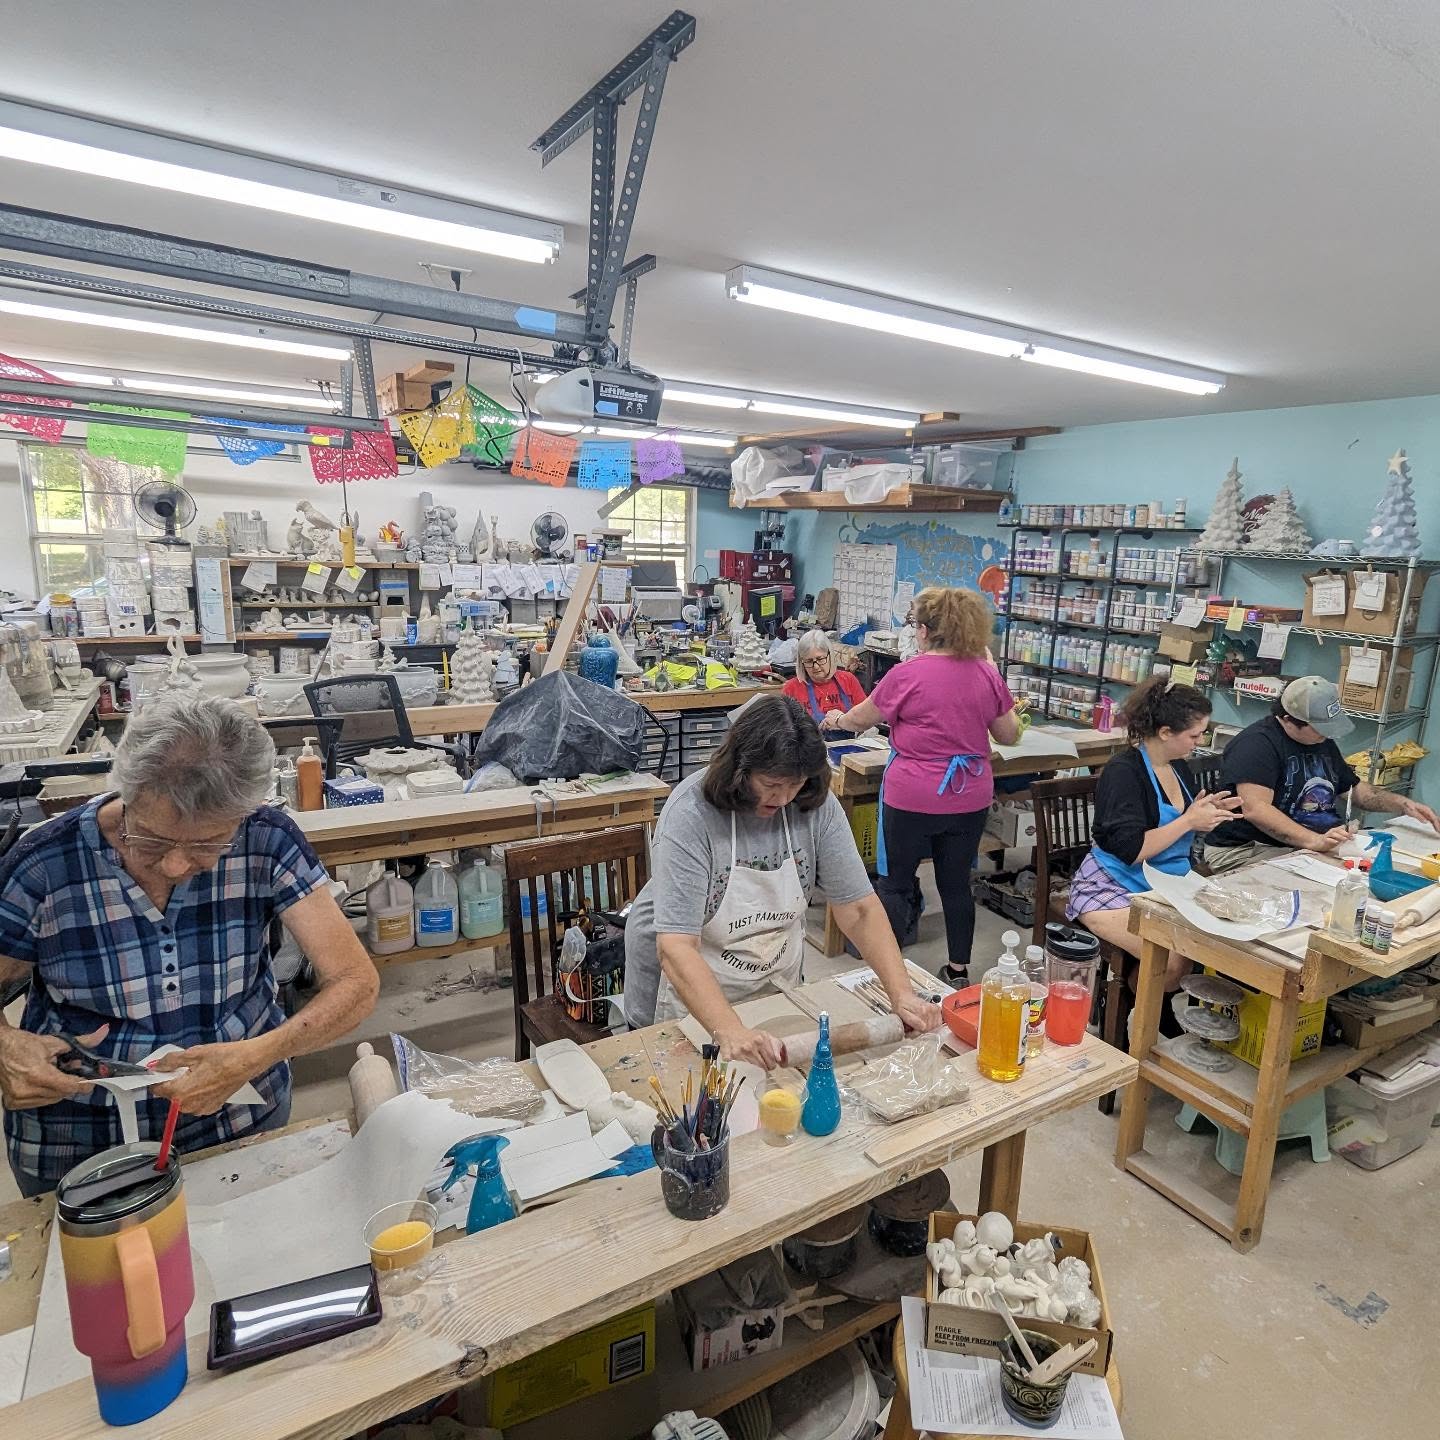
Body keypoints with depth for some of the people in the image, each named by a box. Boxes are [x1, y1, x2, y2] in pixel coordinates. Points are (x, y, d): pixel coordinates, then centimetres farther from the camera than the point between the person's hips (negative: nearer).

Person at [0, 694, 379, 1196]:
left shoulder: (267, 841, -20)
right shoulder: (42, 866, -20)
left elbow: (356, 982, -19)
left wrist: (256, 1056, -35)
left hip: (244, 1122, 1)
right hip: (79, 1152, 0)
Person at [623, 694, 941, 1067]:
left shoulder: (816, 804, -17)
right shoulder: (691, 813, -30)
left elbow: (859, 908, -14)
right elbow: (676, 946, -36)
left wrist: (902, 995, -26)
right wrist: (730, 1032, -47)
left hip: (777, 980, 4)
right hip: (688, 984, -4)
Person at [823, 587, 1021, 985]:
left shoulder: (906, 675, -13)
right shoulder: (987, 674, -1)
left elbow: (860, 720, -1)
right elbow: (1010, 735, 10)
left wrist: (838, 719, 22)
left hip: (912, 797, -5)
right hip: (970, 798, 5)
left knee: (895, 883, 10)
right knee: (957, 884, 16)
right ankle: (959, 971, 29)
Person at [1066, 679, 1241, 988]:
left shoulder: (1179, 768, 9)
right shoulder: (1123, 771, -16)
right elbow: (1131, 850, -22)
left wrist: (1208, 812, 2)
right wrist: (1189, 820, -16)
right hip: (1113, 889, -8)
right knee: (1173, 960, -26)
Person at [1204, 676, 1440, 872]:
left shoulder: (1322, 742, 18)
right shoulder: (1257, 743, -15)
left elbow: (1356, 788, 31)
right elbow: (1254, 809, -27)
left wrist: (1402, 804, 13)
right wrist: (1315, 841, -33)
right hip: (1247, 851, -9)